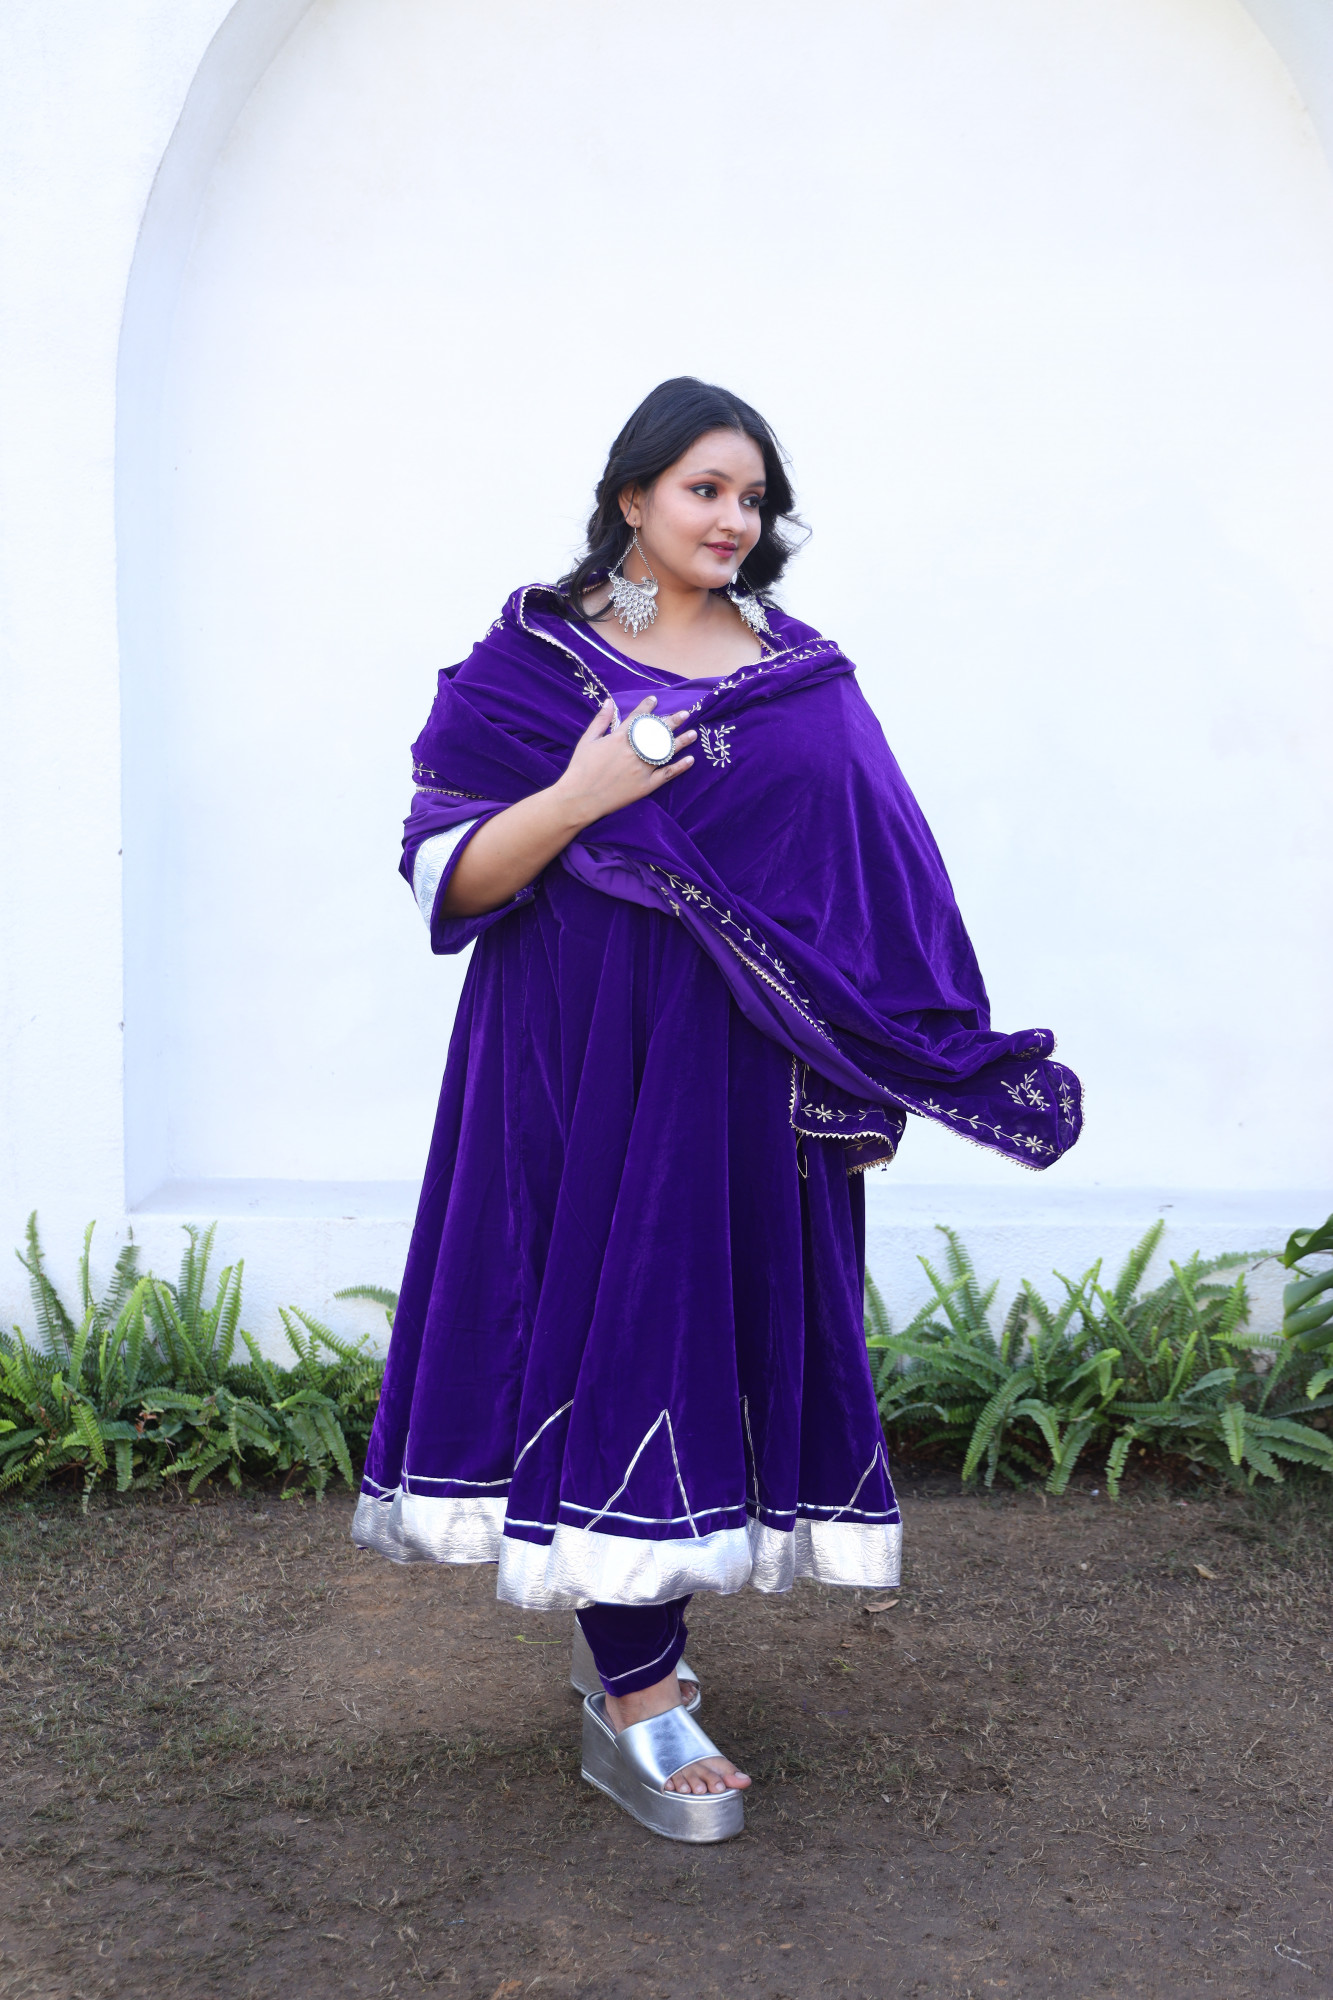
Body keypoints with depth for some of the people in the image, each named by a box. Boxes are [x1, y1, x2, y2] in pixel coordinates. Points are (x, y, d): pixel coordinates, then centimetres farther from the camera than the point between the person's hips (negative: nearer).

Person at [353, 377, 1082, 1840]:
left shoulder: (806, 678, 10)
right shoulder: (530, 664, 2)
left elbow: (876, 887, 10)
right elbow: (444, 875, -4)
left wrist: (887, 1075, 3)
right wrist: (581, 798, -19)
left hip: (743, 1068, 3)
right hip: (581, 1058, -3)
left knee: (722, 1319, 5)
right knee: (608, 1321, -6)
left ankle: (628, 1634, 22)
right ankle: (632, 1697, 1)